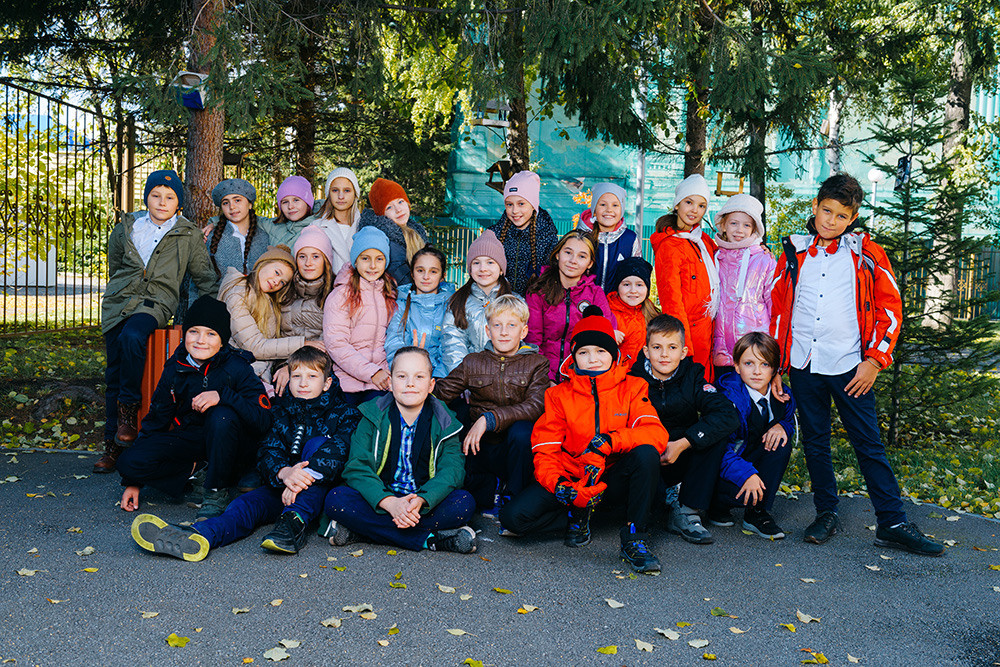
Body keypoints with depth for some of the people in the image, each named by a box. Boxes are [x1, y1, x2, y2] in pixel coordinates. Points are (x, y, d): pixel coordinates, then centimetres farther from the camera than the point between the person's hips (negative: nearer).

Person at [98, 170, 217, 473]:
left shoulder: (190, 235, 4)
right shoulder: (125, 229, 12)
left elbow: (205, 279, 10)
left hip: (156, 302, -3)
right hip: (119, 301, 4)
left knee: (132, 337, -35)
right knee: (114, 374, 0)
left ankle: (129, 409, -20)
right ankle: (113, 445, 6)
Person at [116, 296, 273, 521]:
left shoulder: (237, 368, -14)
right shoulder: (175, 369, -1)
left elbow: (263, 421, -23)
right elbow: (156, 418, 6)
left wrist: (223, 395, -35)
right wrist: (132, 482, 3)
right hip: (189, 441, 4)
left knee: (222, 416, -36)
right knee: (130, 461, -18)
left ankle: (217, 493, -17)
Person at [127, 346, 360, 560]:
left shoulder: (344, 413, 1)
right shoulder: (279, 413, 10)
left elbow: (342, 450, -17)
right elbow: (267, 455, -3)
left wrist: (301, 479, -31)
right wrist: (283, 472, -29)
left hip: (324, 489, -3)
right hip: (281, 489, 3)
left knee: (318, 443, -27)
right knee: (248, 502, -25)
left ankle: (295, 523, -43)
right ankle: (197, 538, -54)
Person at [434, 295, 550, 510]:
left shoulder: (536, 363, 0)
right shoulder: (473, 363, 9)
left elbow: (535, 406, -16)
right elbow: (440, 392, 2)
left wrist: (489, 419, -25)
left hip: (516, 449, -1)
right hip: (483, 448, 1)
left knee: (521, 430, -35)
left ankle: (512, 497, -11)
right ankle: (488, 486, 10)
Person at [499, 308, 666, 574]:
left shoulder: (632, 388, 2)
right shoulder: (558, 395, 4)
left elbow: (656, 433, -14)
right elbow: (544, 449, -3)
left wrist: (608, 442, -30)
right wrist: (557, 485, -24)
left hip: (613, 481, 0)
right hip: (572, 479, 1)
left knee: (646, 453, -32)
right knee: (514, 516, -23)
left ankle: (635, 540, -17)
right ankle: (579, 516, 5)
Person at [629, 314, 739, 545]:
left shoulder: (692, 377, -6)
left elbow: (728, 414, -20)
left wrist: (682, 444, -27)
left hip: (682, 461, 3)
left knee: (720, 431, -22)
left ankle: (687, 511, -17)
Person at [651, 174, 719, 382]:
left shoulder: (703, 241, 11)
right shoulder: (669, 245, -13)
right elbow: (671, 300, -17)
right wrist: (685, 346, -21)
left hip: (706, 330, 8)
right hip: (687, 331, -8)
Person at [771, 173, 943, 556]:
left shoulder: (866, 254, 2)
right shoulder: (793, 253, 8)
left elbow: (890, 308, 2)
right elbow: (777, 308, 10)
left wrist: (874, 360, -6)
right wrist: (774, 362, 5)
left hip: (850, 366, -2)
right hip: (804, 364, 2)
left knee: (869, 444, 2)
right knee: (815, 443, 10)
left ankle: (892, 523, 10)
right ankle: (826, 514, 23)